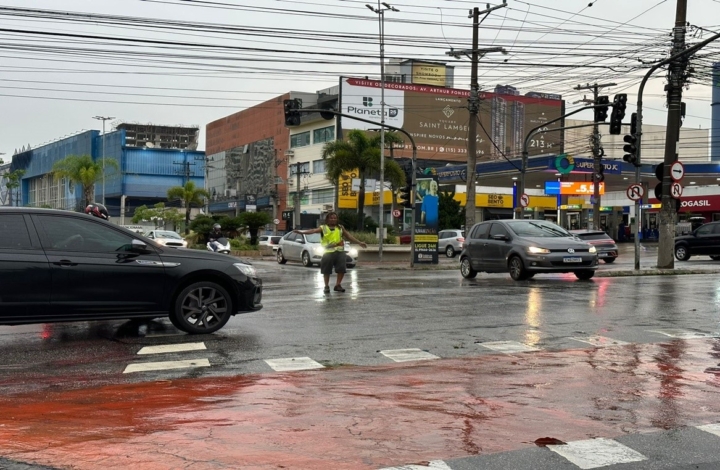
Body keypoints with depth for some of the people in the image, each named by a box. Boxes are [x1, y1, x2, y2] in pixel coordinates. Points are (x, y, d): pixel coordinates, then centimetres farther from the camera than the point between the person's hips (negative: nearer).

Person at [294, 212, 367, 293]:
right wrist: (302, 232, -27)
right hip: (328, 252, -2)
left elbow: (349, 236, 18)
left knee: (341, 269, -2)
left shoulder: (340, 228, 13)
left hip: (340, 251, 3)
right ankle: (326, 286, 13)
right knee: (326, 270, -1)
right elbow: (314, 230, -11)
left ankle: (338, 285, 14)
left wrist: (359, 243, 15)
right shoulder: (323, 228, 3)